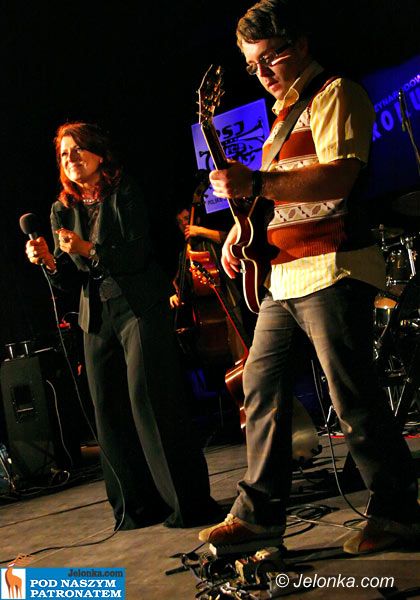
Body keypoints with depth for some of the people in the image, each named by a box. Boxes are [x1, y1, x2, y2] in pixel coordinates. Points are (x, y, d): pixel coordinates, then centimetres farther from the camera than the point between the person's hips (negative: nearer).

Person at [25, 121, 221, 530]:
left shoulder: (125, 194, -2)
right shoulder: (62, 210, 13)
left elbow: (137, 255, -12)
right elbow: (71, 277, 10)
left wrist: (88, 249, -25)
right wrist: (49, 261, -11)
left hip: (140, 309, -5)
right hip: (97, 318, 6)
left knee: (149, 402, -9)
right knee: (109, 412, 4)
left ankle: (187, 503, 1)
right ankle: (138, 506, 16)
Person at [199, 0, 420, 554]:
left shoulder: (334, 93, -3)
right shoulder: (283, 113, 24)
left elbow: (338, 176, -19)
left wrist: (256, 183, -27)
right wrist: (240, 228, 12)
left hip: (331, 270, -9)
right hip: (280, 277, 9)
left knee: (354, 400, -5)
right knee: (261, 386, 5)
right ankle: (260, 514, 13)